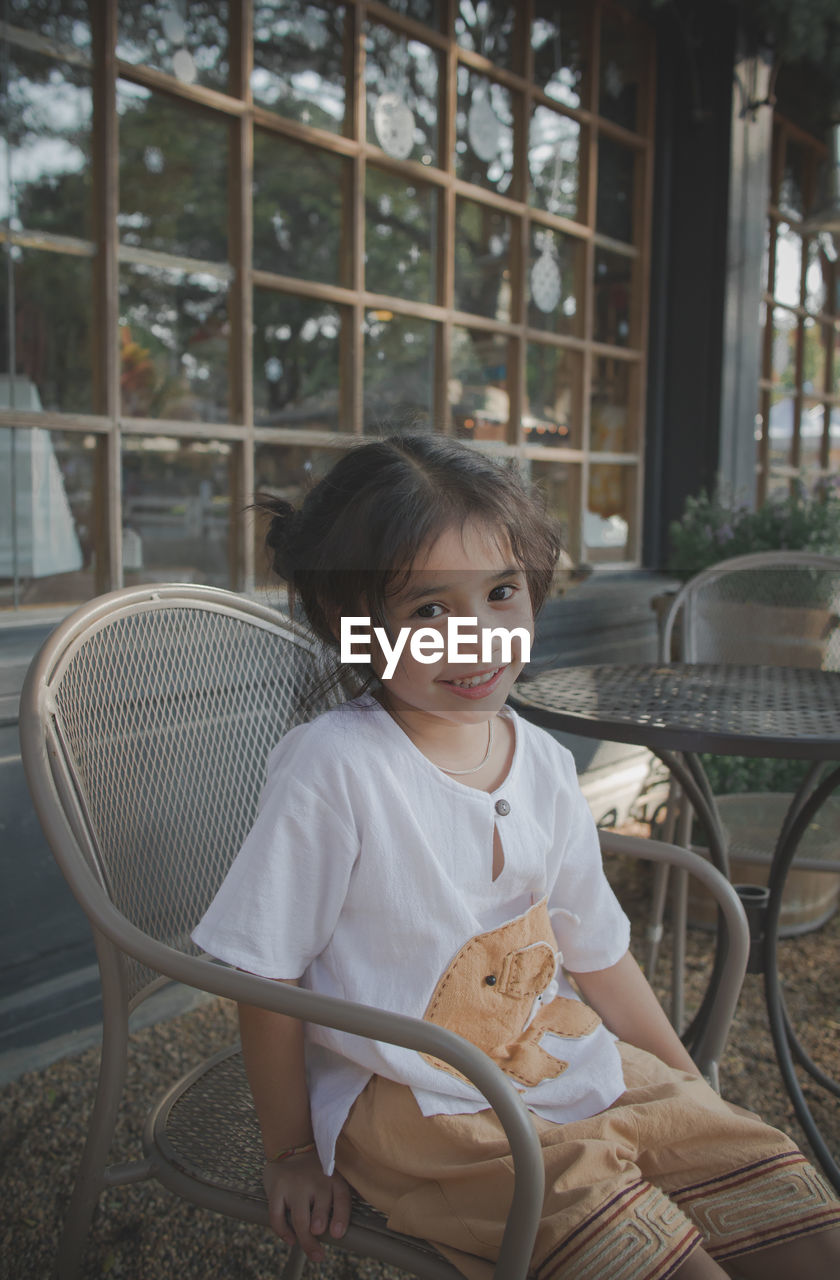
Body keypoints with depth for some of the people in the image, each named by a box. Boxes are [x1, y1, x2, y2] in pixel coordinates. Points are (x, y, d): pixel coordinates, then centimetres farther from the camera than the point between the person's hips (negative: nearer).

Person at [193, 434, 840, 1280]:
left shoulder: (544, 766, 0)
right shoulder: (333, 767, -20)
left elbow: (594, 950, 11)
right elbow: (266, 973, -13)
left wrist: (687, 1081, 14)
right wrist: (291, 1154, -5)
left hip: (570, 1060, 6)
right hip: (417, 1107, -6)